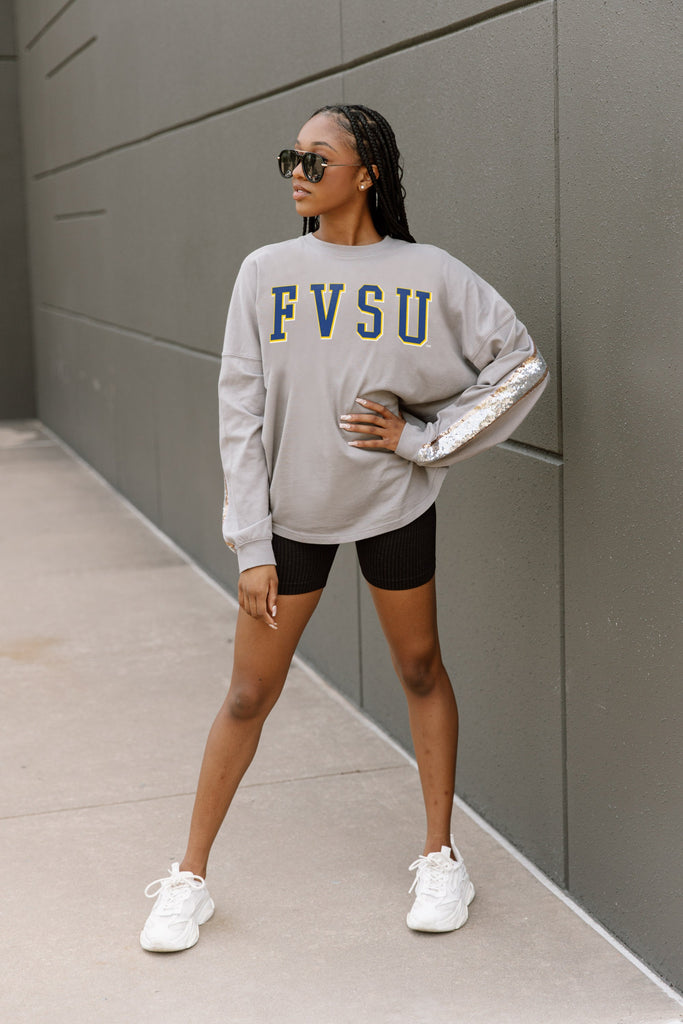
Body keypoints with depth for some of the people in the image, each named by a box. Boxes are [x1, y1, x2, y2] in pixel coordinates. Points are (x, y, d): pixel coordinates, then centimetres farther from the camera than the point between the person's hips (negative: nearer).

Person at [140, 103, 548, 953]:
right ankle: (189, 879, 19)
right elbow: (241, 409, -5)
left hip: (395, 504, 0)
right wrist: (251, 545, -9)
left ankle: (441, 860, 29)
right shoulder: (267, 272, -5)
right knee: (249, 693, 5)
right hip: (291, 510, 0)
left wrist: (421, 437, -8)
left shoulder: (429, 275, -7)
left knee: (420, 671, 12)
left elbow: (521, 363, 0)